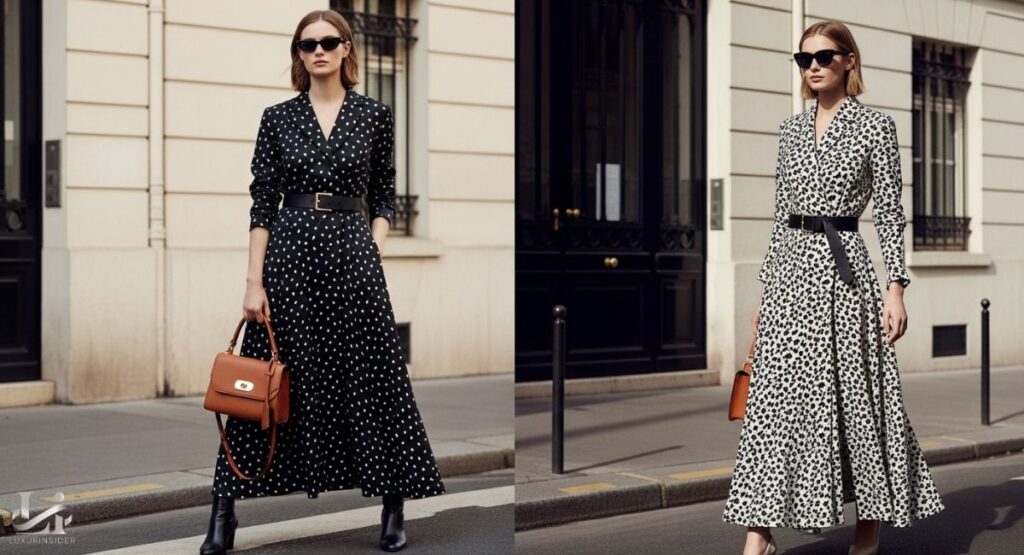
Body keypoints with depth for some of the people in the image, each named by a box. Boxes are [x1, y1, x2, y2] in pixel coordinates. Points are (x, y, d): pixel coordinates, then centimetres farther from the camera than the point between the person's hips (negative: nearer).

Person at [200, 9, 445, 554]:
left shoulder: (375, 114, 5)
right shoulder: (277, 117, 4)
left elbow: (383, 197, 10)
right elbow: (262, 203, 1)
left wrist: (373, 254, -3)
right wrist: (254, 282, -5)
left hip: (353, 251, 0)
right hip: (289, 252, 0)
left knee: (372, 375, 2)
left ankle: (393, 502, 15)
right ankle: (225, 508, 11)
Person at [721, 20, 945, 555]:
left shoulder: (875, 125, 1)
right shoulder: (791, 129, 13)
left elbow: (889, 211, -3)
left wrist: (895, 284, -10)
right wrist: (765, 288, 13)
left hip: (841, 265, -4)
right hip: (789, 265, 4)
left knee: (854, 391, 2)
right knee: (775, 396, -1)